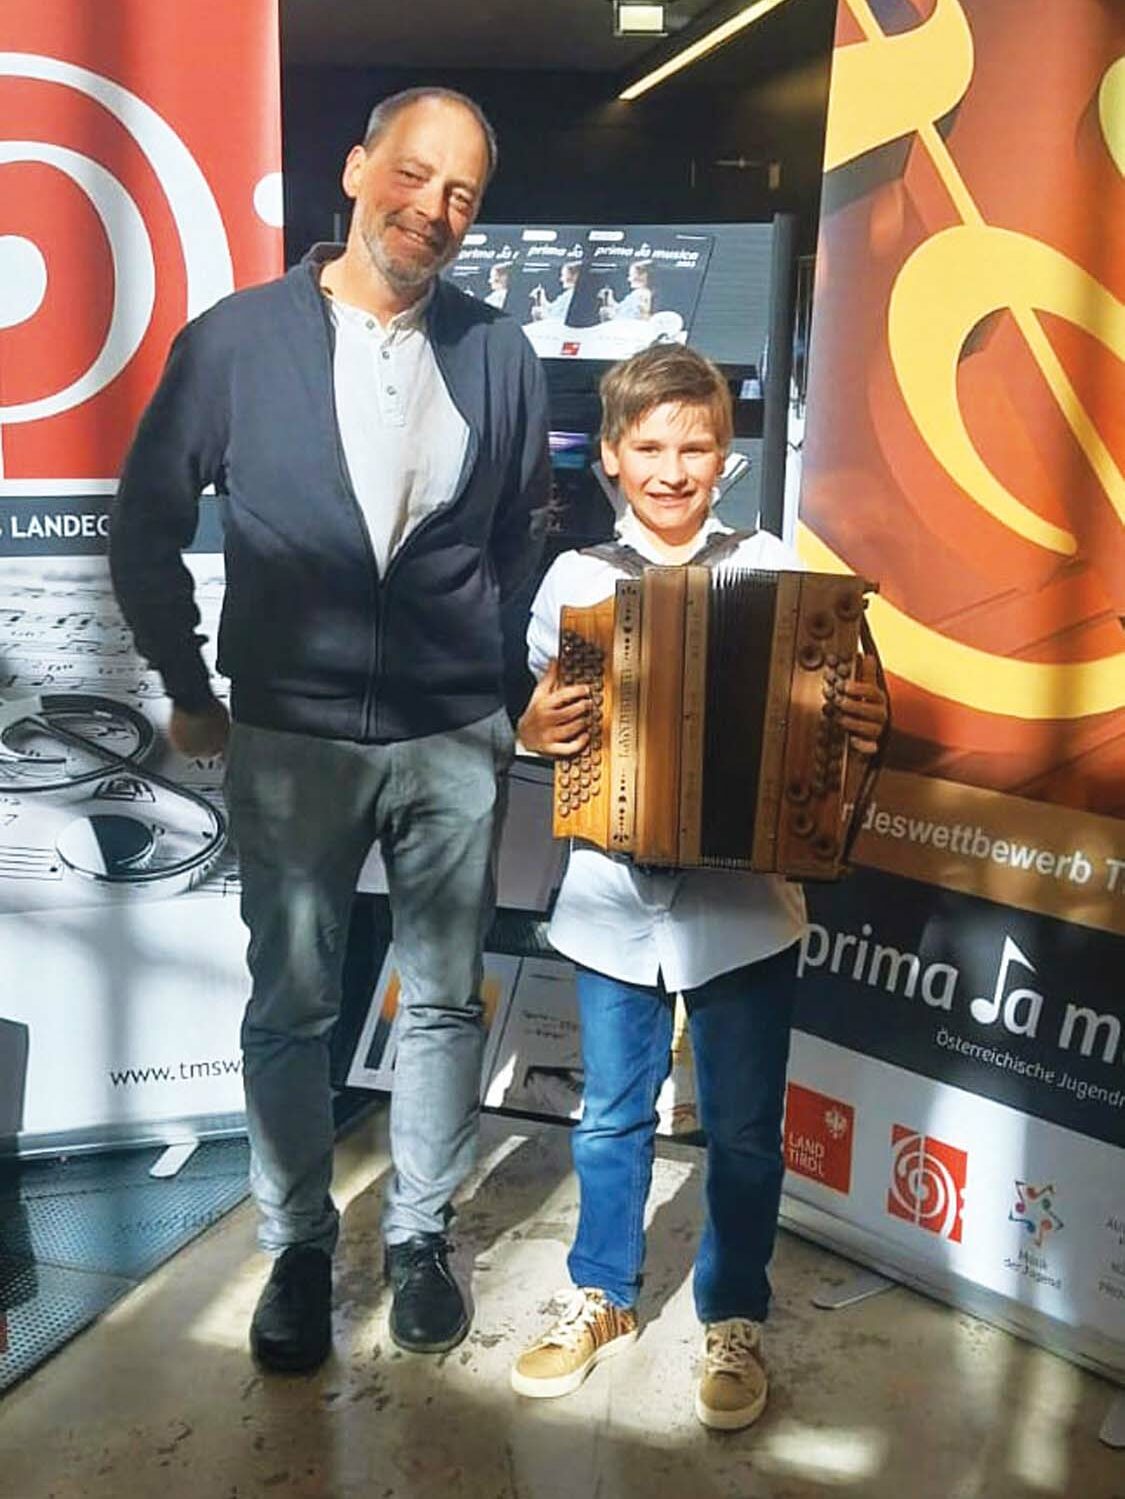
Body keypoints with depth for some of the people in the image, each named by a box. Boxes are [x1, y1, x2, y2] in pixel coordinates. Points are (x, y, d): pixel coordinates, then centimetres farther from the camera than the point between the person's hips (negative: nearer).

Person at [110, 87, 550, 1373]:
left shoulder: (498, 355, 2)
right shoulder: (235, 340, -3)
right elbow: (146, 527, 4)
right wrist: (188, 687, 5)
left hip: (453, 738, 2)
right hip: (288, 739, -1)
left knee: (441, 1001, 11)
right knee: (289, 1009, 10)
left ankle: (420, 1232, 32)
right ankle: (298, 1245, 30)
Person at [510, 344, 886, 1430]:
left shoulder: (772, 568, -1)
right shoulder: (576, 578, 2)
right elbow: (546, 720, 6)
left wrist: (862, 728, -17)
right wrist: (535, 730, -15)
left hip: (744, 902, -1)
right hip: (614, 900, 1)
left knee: (744, 1128, 12)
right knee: (611, 1117, 16)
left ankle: (734, 1318, 35)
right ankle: (602, 1298, 39)